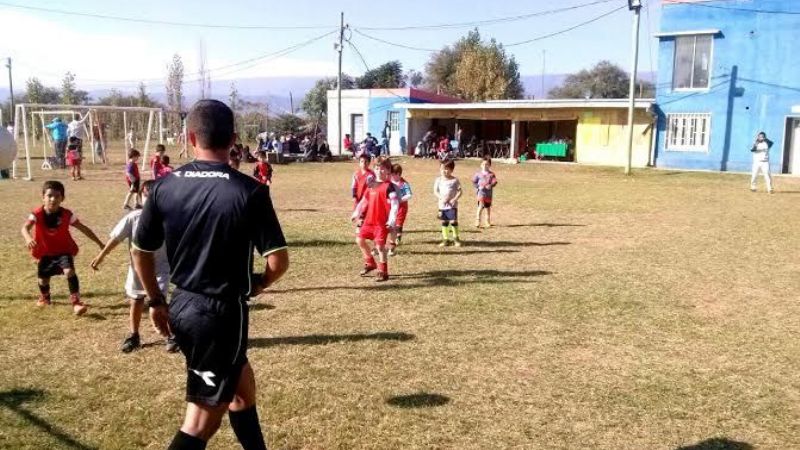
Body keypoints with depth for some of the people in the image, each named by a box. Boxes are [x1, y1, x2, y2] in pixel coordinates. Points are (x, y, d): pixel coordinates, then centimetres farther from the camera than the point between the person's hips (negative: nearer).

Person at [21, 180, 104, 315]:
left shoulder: (66, 214, -17)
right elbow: (25, 227, -34)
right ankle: (44, 297, 48)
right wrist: (28, 238, -59)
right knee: (43, 278, 12)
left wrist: (100, 244, -7)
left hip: (64, 250, -1)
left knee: (69, 271, -26)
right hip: (45, 252, 2)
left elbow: (84, 229, -9)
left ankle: (76, 302, -21)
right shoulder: (37, 214, -19)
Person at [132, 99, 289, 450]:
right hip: (223, 311, -6)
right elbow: (279, 260, -15)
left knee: (241, 384, 26)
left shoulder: (165, 187, -2)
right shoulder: (249, 191, -15)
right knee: (204, 416, 5)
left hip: (181, 305, 6)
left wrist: (156, 301, 18)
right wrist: (259, 283, 6)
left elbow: (140, 253, 4)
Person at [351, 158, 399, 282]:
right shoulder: (372, 184, 10)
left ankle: (383, 272, 4)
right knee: (360, 240, 12)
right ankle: (370, 263, 30)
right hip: (369, 220, 8)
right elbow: (364, 200, 21)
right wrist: (356, 213, 23)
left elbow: (394, 204, -18)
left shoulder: (389, 186, -12)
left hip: (382, 222, -8)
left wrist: (391, 221, -26)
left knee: (380, 245, -9)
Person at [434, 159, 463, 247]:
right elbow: (435, 191, 2)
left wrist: (455, 199, -19)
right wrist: (441, 198, -15)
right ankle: (445, 239, 17)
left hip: (452, 205, -3)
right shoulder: (438, 180, 3)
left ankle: (456, 239, 9)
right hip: (442, 205, 3)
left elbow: (459, 192, -4)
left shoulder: (455, 180, -4)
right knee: (444, 222, 8)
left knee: (453, 221, -4)